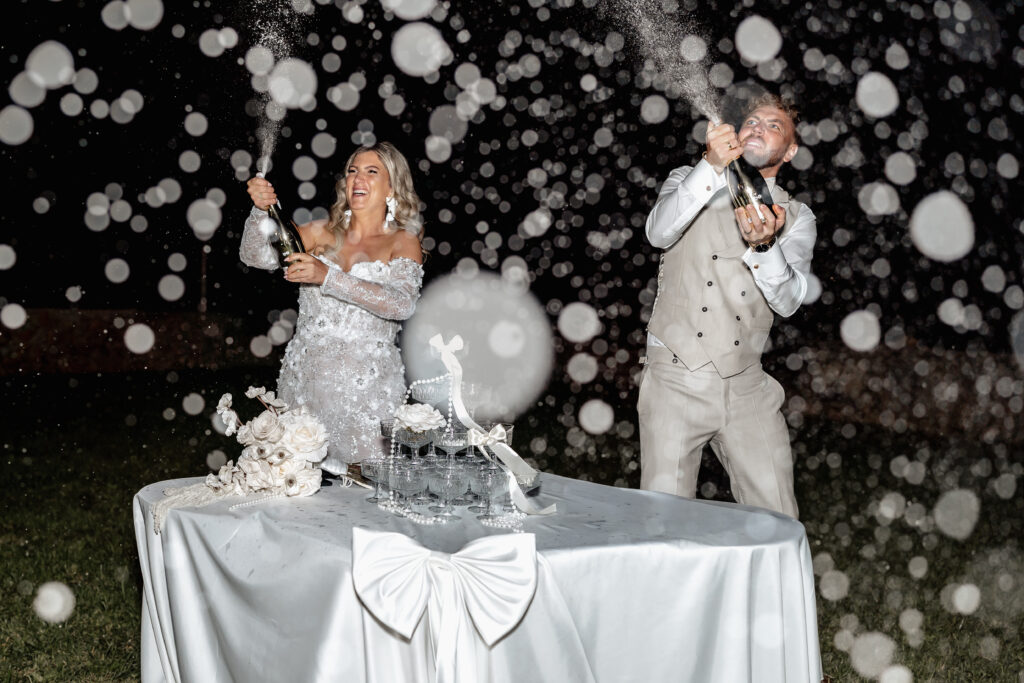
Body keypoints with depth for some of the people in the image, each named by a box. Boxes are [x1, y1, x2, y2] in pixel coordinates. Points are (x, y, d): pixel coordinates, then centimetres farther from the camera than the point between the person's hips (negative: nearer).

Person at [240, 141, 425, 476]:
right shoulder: (323, 232, 12)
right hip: (305, 378, 3)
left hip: (365, 385, -3)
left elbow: (402, 303, -16)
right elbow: (257, 256, 5)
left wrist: (328, 277, -24)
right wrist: (260, 210, -15)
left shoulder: (403, 242, 2)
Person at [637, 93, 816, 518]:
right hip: (676, 380, -2)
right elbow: (658, 232, -13)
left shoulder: (796, 217, 12)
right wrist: (712, 167, -23)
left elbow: (788, 299, -4)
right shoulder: (689, 181, 11)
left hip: (747, 387, 2)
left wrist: (762, 245, -23)